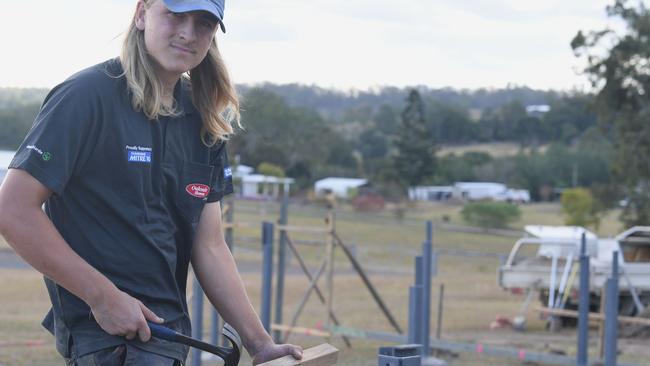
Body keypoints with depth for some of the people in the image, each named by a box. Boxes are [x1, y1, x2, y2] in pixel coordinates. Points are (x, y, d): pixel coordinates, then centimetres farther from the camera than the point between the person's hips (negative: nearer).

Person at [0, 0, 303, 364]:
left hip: (172, 331, 7)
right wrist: (104, 296, -17)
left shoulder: (204, 122, 10)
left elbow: (209, 247, 12)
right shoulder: (88, 95, -11)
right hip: (108, 334, -7)